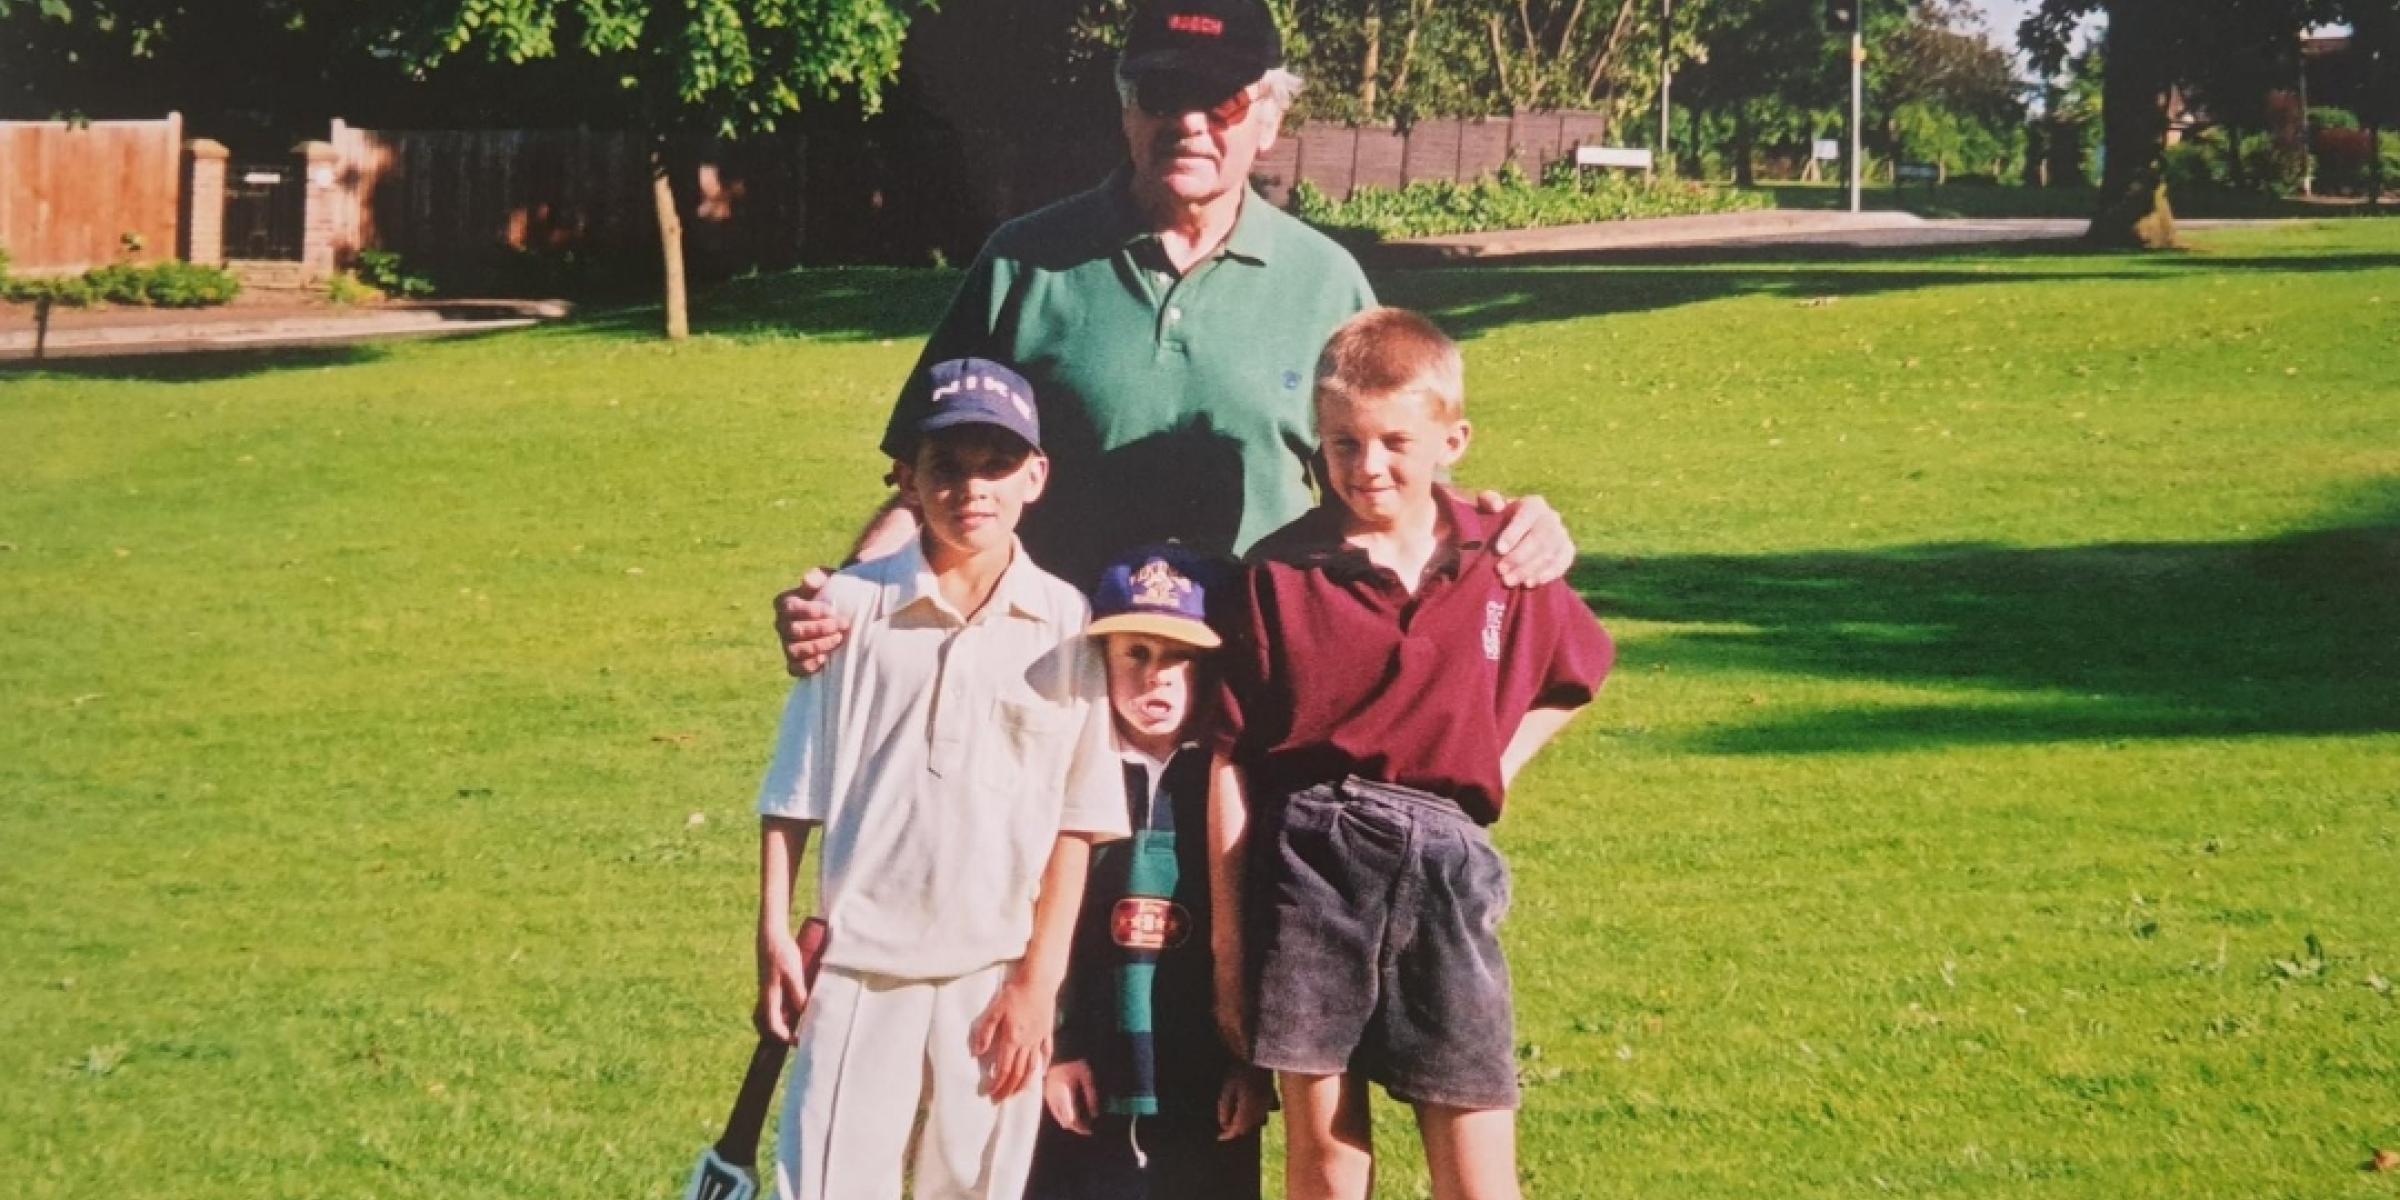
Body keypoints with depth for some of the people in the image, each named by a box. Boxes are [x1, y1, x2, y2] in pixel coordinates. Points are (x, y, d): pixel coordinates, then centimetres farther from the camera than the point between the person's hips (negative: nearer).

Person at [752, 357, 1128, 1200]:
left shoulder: (1064, 624, -1)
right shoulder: (854, 607, -2)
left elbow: (1076, 823, 0)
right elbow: (793, 793, 4)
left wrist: (1038, 980, -3)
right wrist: (774, 937, 0)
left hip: (996, 974, 1)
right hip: (861, 963, -1)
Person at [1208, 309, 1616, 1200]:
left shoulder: (1502, 569, 5)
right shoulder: (1282, 571, -2)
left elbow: (1577, 673, 25)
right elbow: (1230, 760, -1)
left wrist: (1496, 765, 9)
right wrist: (1230, 939, -3)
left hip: (1443, 865, 1)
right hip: (1311, 860, -1)